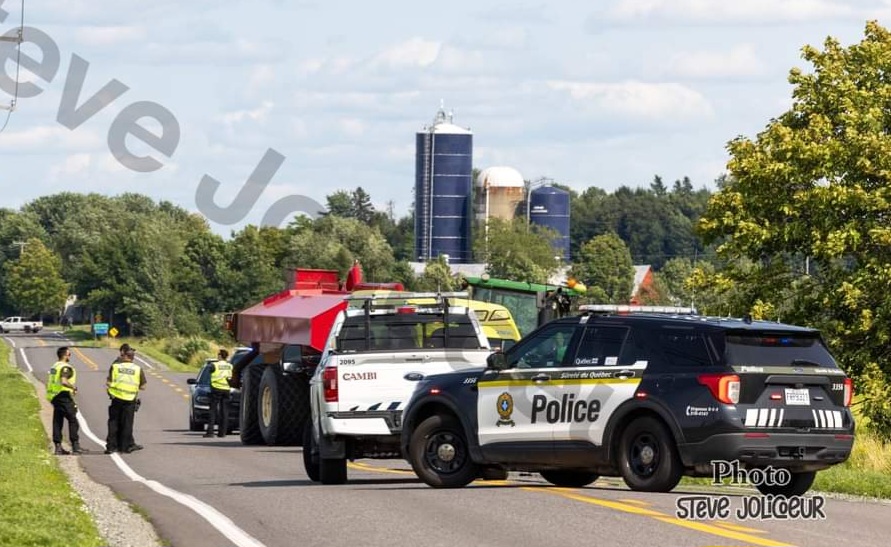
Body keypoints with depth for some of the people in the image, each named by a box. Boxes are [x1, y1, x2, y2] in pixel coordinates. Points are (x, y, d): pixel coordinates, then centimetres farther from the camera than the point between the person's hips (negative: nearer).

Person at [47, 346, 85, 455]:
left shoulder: (54, 367, 15)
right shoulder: (65, 368, -13)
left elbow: (48, 382, 20)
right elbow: (63, 381, -29)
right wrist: (73, 387, -13)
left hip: (54, 397, 9)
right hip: (63, 396, -9)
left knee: (57, 422, 8)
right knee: (73, 421, -3)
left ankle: (58, 447, 7)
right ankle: (75, 446, -6)